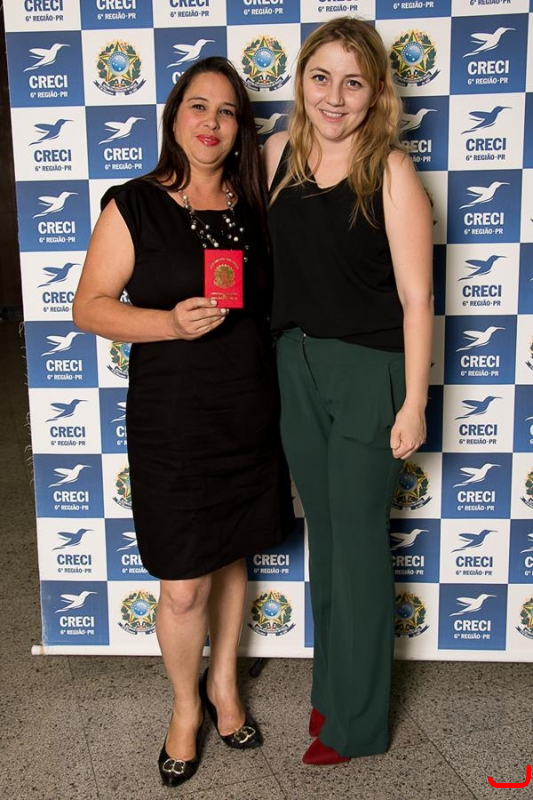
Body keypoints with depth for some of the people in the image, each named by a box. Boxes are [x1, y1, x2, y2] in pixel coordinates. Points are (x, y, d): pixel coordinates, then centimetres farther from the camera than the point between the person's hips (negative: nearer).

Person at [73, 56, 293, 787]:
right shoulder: (133, 206, -6)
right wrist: (171, 323, -20)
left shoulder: (252, 204, 6)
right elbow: (90, 307, -8)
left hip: (249, 415, 4)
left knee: (231, 556, 18)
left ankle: (224, 682, 42)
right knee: (182, 587, 3)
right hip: (172, 421, -4)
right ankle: (186, 704, 32)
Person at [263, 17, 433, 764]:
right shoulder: (280, 152, 4)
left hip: (368, 372, -5)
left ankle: (359, 720, 25)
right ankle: (332, 682, 38)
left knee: (358, 541, 5)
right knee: (324, 532, 17)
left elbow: (416, 297, -13)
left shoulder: (391, 171, -12)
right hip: (296, 366, 6)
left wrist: (413, 404, -14)